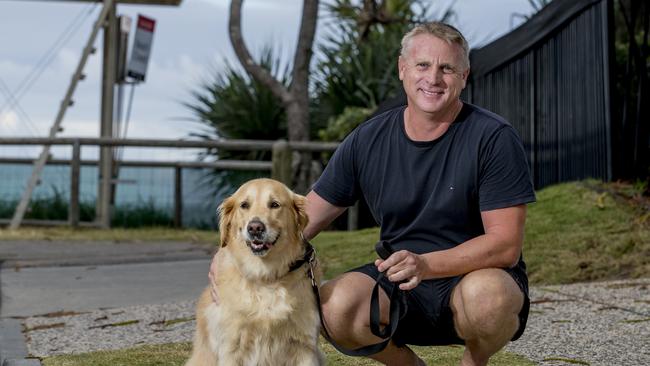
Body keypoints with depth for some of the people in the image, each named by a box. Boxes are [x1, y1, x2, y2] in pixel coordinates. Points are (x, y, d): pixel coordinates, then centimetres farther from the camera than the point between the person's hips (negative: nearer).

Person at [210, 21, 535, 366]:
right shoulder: (368, 140, -1)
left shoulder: (493, 138, -12)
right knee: (335, 304, -28)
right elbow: (306, 217, 3)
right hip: (399, 285, 3)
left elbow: (506, 245, -16)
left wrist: (426, 264, -32)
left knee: (486, 294, -39)